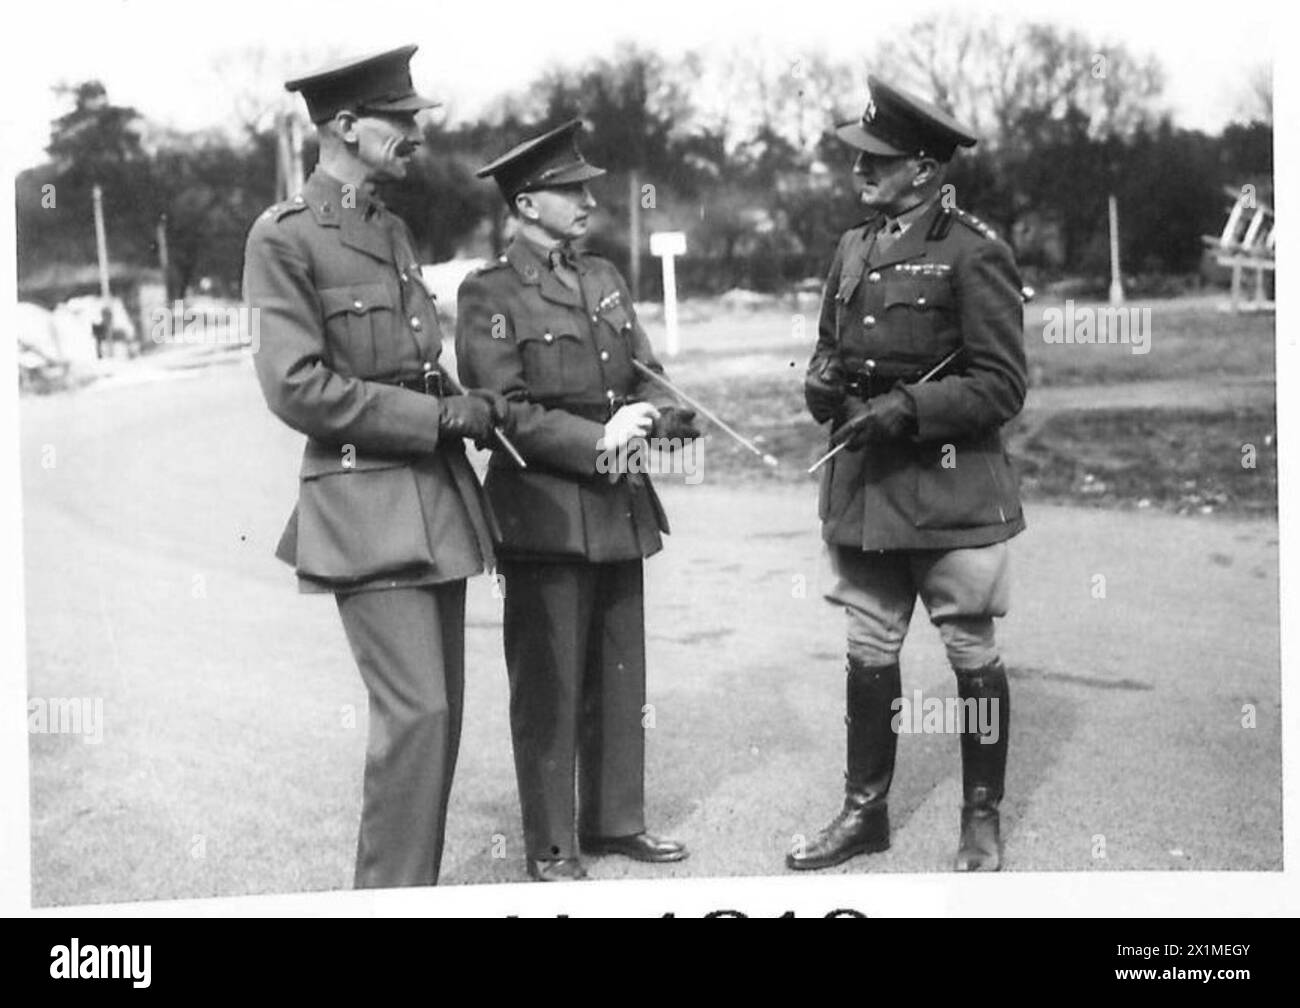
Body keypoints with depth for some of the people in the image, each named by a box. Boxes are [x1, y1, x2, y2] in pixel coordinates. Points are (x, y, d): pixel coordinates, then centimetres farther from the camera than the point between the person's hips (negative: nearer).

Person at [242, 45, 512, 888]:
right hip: (366, 503, -8)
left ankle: (414, 882, 20)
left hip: (436, 497, 8)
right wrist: (441, 416, -14)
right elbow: (297, 389, -14)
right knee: (417, 709, -12)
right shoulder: (284, 239, -7)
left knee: (441, 709, 10)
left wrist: (478, 406, 5)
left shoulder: (395, 231, 17)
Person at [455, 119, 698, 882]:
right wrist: (598, 443, -20)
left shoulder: (605, 278, 14)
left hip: (620, 505, 7)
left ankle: (616, 820, 26)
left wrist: (655, 416, -9)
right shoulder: (489, 294, -7)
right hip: (544, 511, -6)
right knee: (548, 688, 1)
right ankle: (550, 847, 12)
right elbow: (506, 410, -14)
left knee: (620, 678, 13)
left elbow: (647, 376, 13)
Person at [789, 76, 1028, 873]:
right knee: (869, 653, 12)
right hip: (862, 488, 6)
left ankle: (983, 822, 19)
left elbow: (1002, 386, -12)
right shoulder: (855, 248, 11)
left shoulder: (973, 253, -10)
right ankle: (865, 812, 24)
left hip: (952, 492, -6)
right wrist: (823, 381, -1)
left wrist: (905, 408, -21)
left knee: (972, 655, 5)